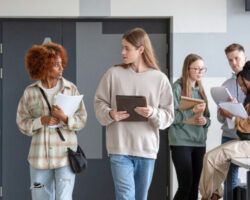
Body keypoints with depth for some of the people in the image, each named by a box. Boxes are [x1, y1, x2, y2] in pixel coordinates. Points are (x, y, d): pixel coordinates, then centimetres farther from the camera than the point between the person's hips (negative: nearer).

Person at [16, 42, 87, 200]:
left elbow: (82, 120, -1)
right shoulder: (30, 92, 0)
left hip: (65, 155, -1)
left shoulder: (70, 89, -2)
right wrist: (41, 121, -15)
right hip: (40, 156, 2)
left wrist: (64, 118, -19)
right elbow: (22, 123, 2)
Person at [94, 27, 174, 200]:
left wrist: (153, 113, -19)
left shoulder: (159, 78, 1)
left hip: (147, 148, 2)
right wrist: (110, 114, -14)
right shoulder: (114, 73, 1)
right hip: (120, 147, -2)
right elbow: (99, 102, 6)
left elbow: (168, 115, 1)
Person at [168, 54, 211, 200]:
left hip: (199, 143, 6)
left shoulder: (200, 89, 15)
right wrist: (193, 111, -21)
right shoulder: (178, 87, -5)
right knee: (185, 185, -11)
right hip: (181, 142, -6)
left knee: (195, 186, 6)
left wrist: (205, 120, -5)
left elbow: (207, 117, 17)